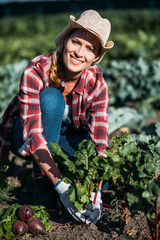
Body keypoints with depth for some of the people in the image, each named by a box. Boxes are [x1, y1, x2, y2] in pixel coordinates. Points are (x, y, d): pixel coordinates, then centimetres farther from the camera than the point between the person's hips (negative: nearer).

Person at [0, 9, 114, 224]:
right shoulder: (36, 72, -30)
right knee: (51, 97, -34)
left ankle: (62, 164, 7)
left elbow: (99, 140, -24)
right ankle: (42, 181, -22)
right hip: (25, 139, -3)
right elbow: (33, 135, -36)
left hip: (65, 137, 3)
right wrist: (60, 185, -45)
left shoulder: (96, 83, -20)